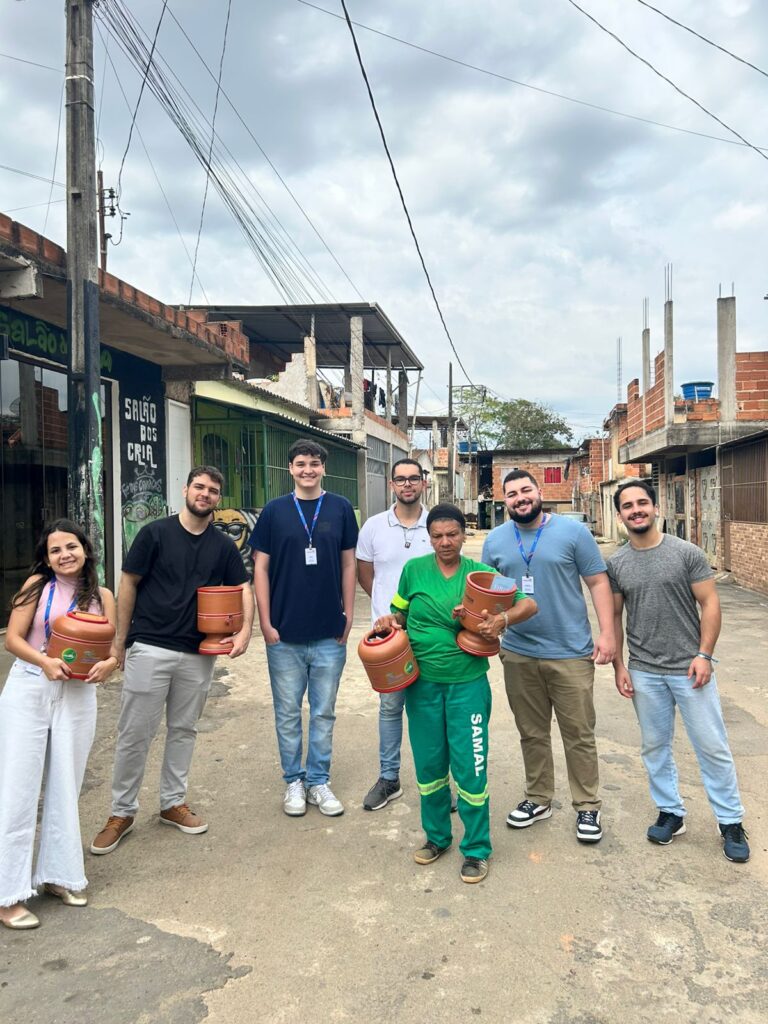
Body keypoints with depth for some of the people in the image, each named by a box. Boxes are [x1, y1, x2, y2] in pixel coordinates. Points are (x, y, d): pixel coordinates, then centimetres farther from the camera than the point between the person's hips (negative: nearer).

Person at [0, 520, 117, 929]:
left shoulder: (102, 596, 3)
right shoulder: (37, 586, -3)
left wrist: (109, 664, -22)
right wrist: (45, 661, -24)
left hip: (78, 696, 3)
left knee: (65, 788, 11)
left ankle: (57, 874, 27)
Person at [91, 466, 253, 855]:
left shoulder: (223, 546, 6)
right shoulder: (155, 533, -4)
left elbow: (242, 588, 9)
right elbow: (128, 584, 0)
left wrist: (245, 630, -8)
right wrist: (120, 640, 0)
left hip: (199, 653, 4)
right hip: (149, 648, -3)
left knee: (184, 730, 14)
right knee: (134, 733, 2)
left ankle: (173, 802, 29)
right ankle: (122, 812, 18)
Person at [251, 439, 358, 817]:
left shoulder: (341, 509, 2)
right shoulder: (274, 510, 0)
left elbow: (348, 564, 6)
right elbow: (261, 567, 1)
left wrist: (348, 615, 2)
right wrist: (266, 622, -4)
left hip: (329, 634, 1)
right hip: (285, 634, 0)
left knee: (323, 712, 11)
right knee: (288, 712, 10)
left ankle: (318, 781, 26)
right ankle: (293, 781, 27)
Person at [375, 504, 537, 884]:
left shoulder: (480, 574, -3)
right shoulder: (414, 570, 1)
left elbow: (529, 604, -3)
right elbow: (401, 613, 13)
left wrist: (502, 619, -22)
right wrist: (390, 620, -10)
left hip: (467, 684, -2)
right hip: (423, 683, 2)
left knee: (470, 767, 1)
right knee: (429, 764, 13)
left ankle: (476, 849, 20)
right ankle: (436, 835, 35)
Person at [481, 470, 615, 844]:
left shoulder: (572, 532, -5)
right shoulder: (495, 540, 5)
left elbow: (598, 583, -3)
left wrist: (607, 633, -10)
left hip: (570, 653, -3)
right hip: (518, 654, 3)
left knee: (579, 735, 6)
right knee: (532, 733, 16)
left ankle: (587, 807, 23)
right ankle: (538, 799, 33)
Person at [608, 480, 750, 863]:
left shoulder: (687, 553, -6)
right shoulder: (616, 564, 1)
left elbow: (710, 604, -4)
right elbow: (614, 617, 7)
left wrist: (704, 655, -11)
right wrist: (619, 666, 3)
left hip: (689, 668, -2)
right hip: (644, 673, 3)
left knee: (713, 747, 5)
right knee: (655, 747, 13)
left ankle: (731, 822, 21)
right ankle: (671, 813, 30)